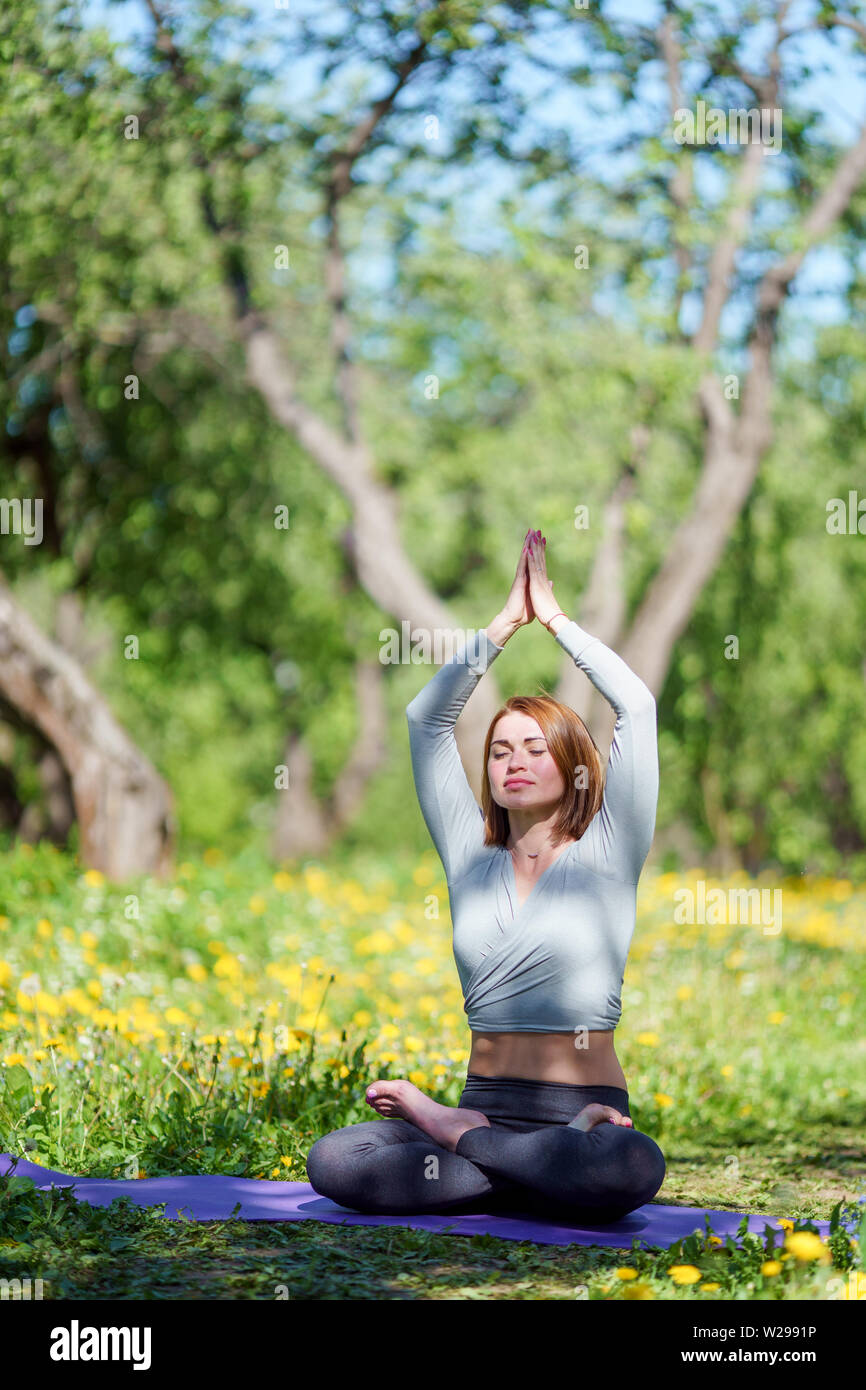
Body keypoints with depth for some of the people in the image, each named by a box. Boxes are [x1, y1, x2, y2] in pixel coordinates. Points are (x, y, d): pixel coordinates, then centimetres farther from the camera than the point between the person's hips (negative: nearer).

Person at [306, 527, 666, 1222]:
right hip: (486, 1104, 3)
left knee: (632, 1166, -39)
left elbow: (637, 704, -2)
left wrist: (554, 617, 7)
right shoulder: (472, 859, 14)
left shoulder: (605, 859, 4)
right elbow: (426, 718, 13)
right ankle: (544, 1173, -15)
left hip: (586, 1108, -2)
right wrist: (506, 624, 9)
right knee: (333, 1161, -24)